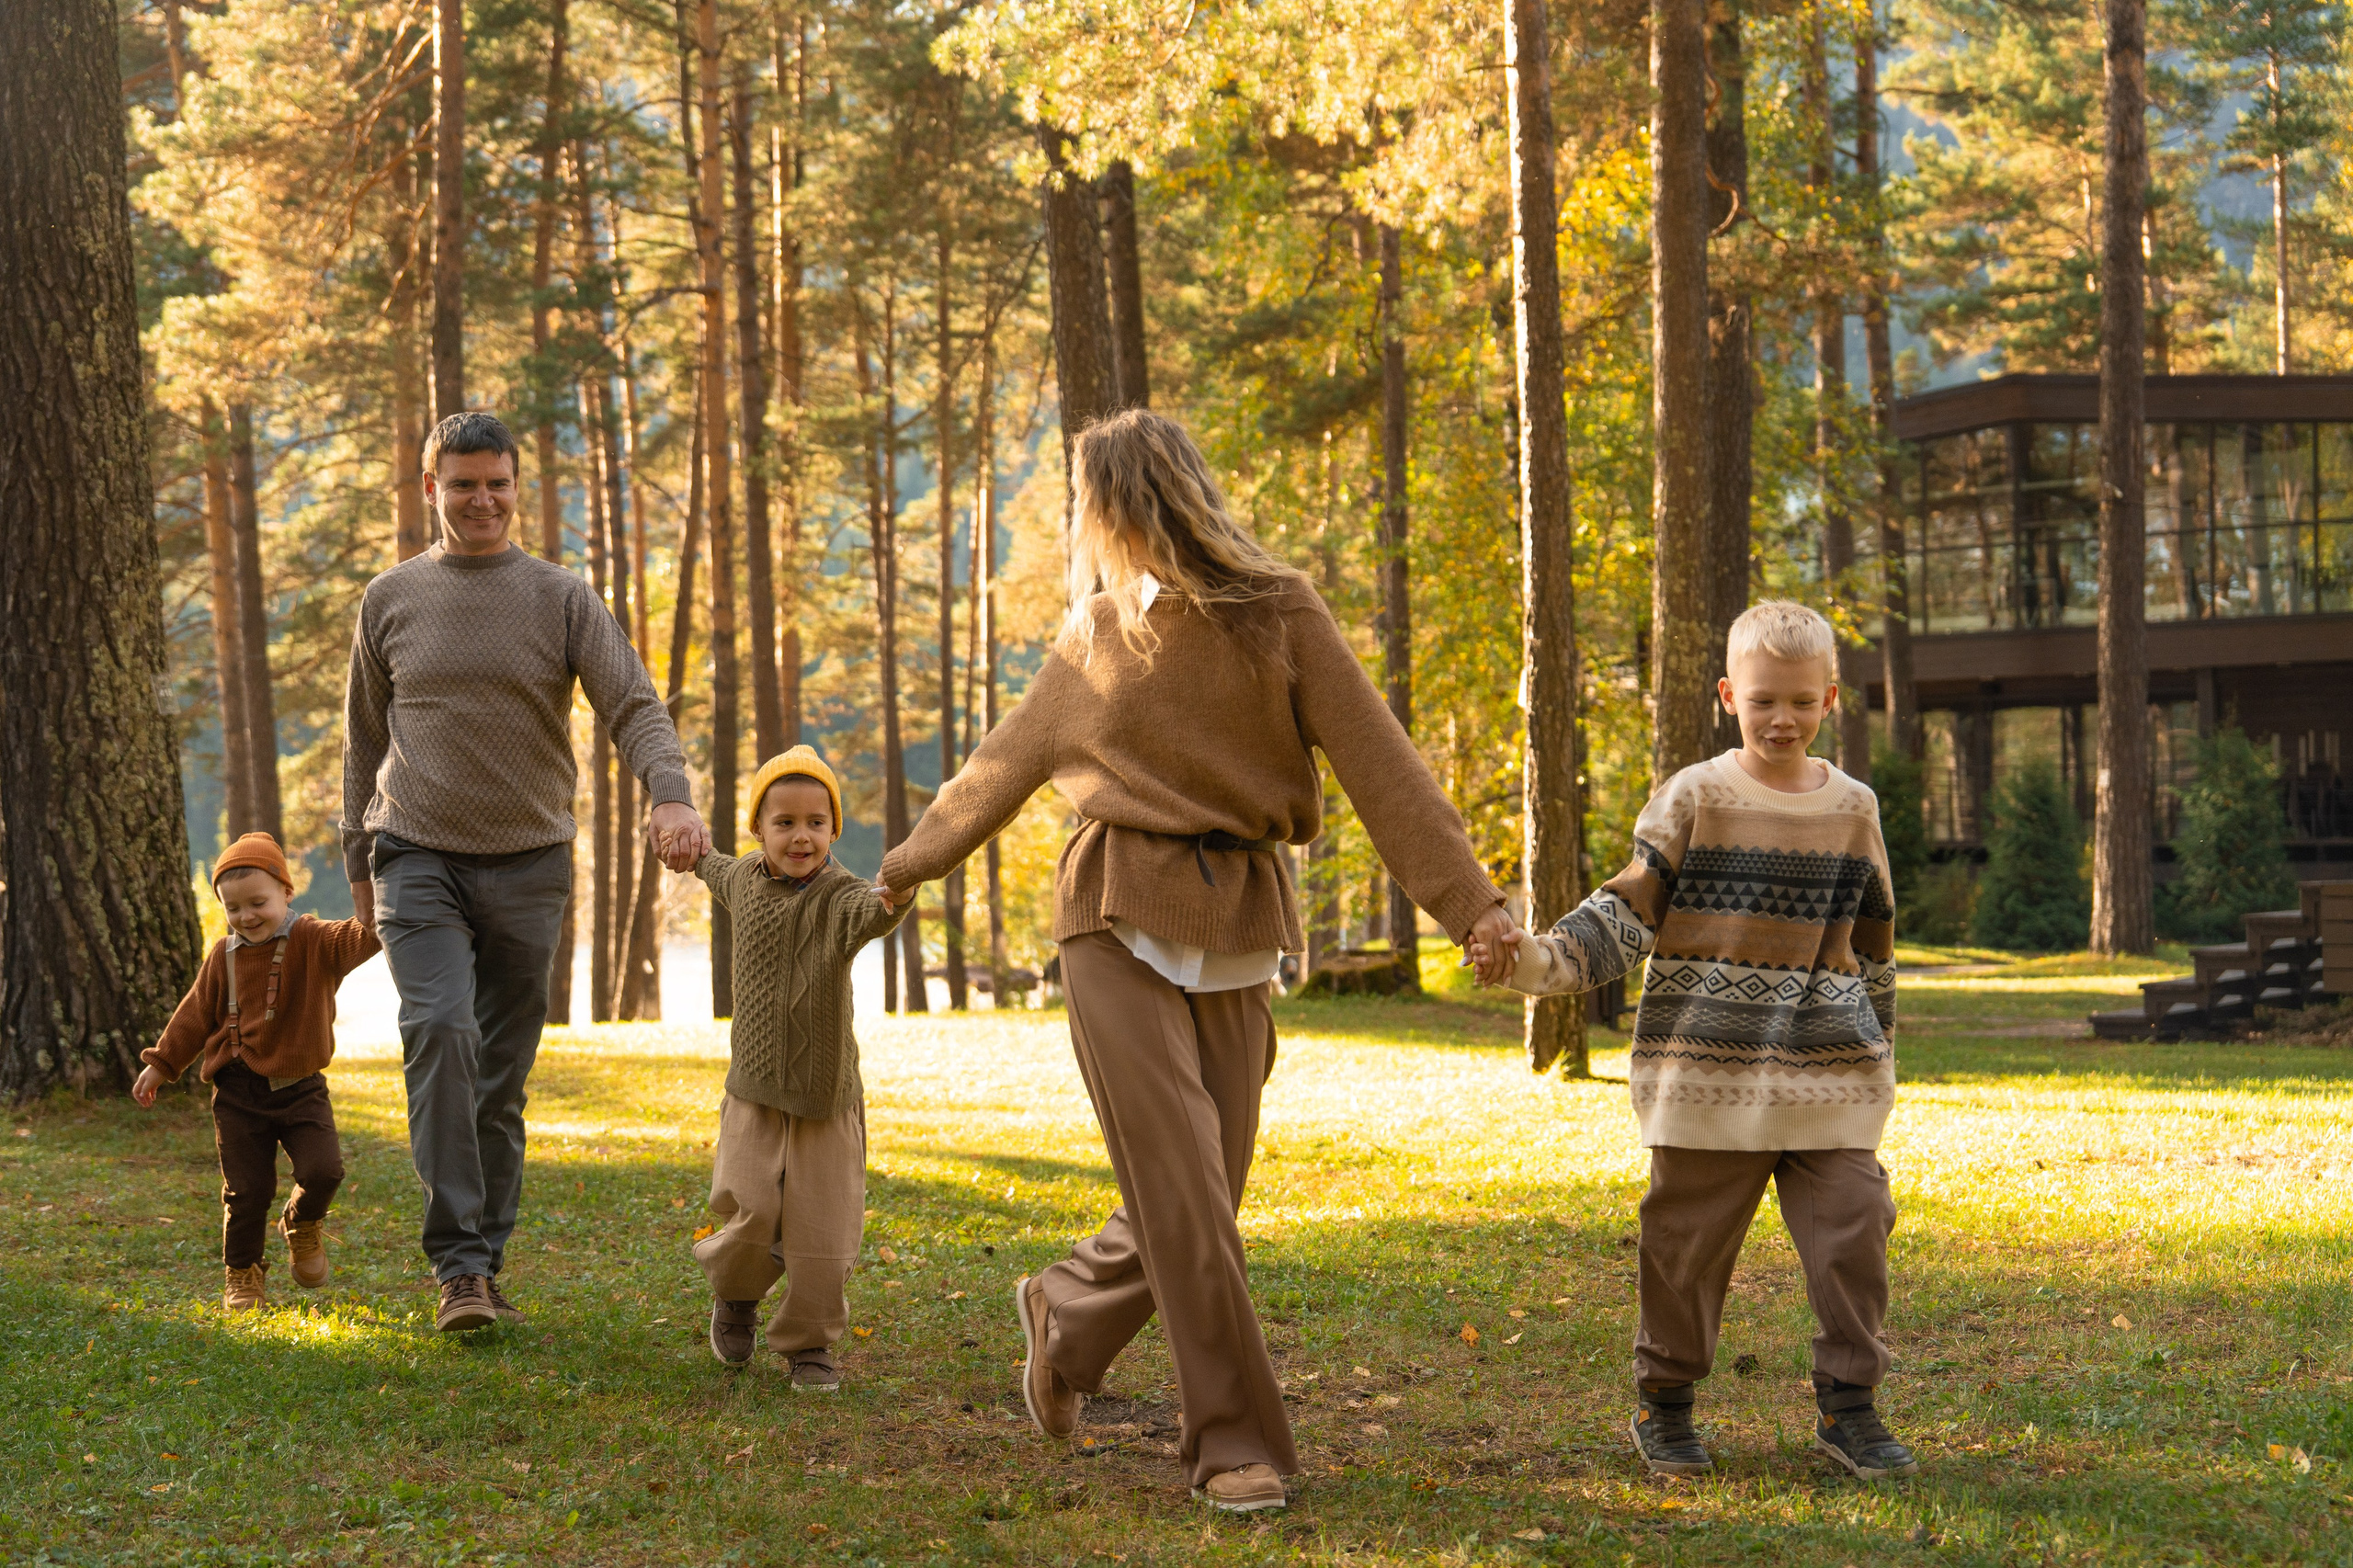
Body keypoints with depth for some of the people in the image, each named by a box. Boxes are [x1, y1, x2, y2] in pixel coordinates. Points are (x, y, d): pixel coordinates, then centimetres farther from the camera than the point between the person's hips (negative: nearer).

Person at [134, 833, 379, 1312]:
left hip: (301, 1087, -2)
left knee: (322, 1170, -15)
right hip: (240, 1094, 2)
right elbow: (196, 1015, 15)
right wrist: (162, 1065, 18)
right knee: (247, 1190, 2)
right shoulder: (224, 957, 6)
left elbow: (355, 940, -25)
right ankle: (242, 1273, 21)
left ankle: (303, 1227, 18)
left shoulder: (314, 942, -5)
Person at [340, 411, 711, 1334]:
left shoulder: (563, 600, 4)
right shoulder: (390, 601, 8)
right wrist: (359, 865, 15)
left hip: (528, 866, 1)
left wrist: (671, 796, -26)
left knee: (502, 1075, 5)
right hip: (418, 859, -1)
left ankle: (486, 1266, 16)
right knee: (441, 1031, -22)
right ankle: (457, 1265, -21)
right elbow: (364, 741, 16)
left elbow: (633, 706, -7)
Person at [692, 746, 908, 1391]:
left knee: (821, 1231, -1)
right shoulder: (746, 879, 3)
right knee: (749, 1212, -11)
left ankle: (810, 1343, 18)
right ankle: (736, 1292, 21)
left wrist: (894, 900, -64)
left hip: (827, 1096, -2)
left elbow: (869, 914, -40)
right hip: (755, 1090, 2)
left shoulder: (839, 896, -14)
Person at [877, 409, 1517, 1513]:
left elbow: (1378, 761, -6)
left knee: (1199, 1198, 4)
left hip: (1235, 934, 0)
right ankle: (1235, 1442, -3)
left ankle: (1067, 1315, 33)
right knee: (1182, 1187, -11)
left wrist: (1466, 894, -14)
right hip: (1121, 926, 0)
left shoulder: (1278, 617, 0)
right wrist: (913, 861, 34)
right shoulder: (1092, 637, 10)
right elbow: (1007, 763, 24)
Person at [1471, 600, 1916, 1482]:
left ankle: (1848, 1408, 11)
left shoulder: (1853, 809, 9)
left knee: (1852, 1232, -2)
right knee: (1688, 1239, 4)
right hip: (1709, 1076, -2)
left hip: (1827, 1078, 3)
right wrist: (1545, 961, -18)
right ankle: (1663, 1404, 20)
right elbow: (1627, 913, -3)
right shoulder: (1694, 799, 0)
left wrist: (1877, 1051, 22)